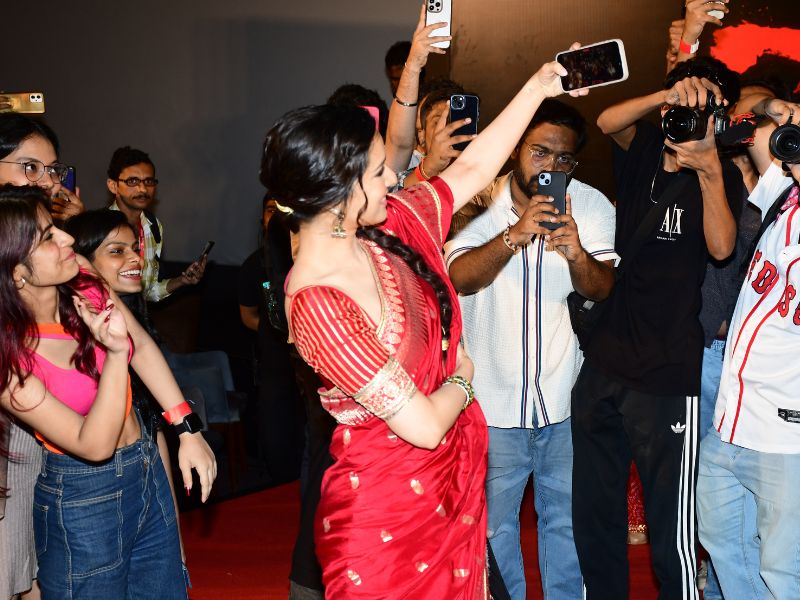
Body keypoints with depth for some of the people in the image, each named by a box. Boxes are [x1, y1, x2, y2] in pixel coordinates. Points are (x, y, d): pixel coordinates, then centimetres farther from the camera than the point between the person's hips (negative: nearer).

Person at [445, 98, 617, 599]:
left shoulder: (591, 206, -3)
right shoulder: (480, 202, -7)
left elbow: (602, 289, -11)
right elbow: (459, 278, -20)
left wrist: (577, 254, -32)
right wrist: (515, 234, -34)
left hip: (566, 398, 1)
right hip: (493, 396, -1)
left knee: (565, 518, 16)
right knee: (494, 523, 13)